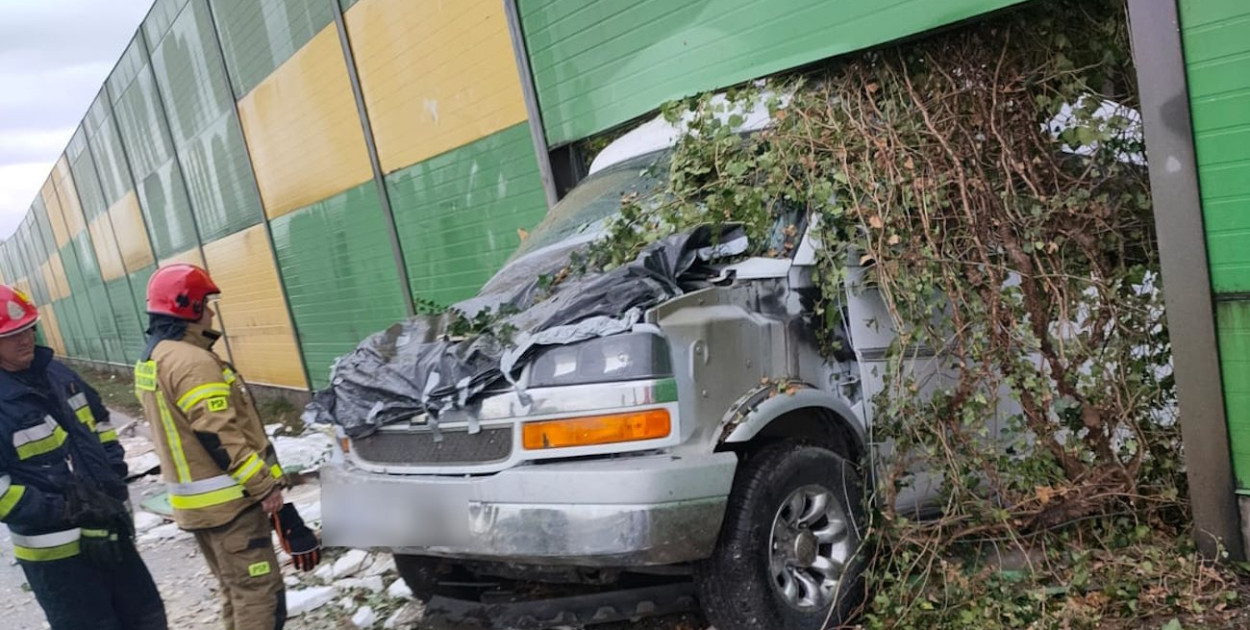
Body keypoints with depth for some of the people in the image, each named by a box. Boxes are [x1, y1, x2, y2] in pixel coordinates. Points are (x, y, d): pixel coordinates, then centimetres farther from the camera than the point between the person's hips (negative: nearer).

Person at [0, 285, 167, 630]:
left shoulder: (55, 373, 4)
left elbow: (99, 422, 18)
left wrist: (114, 474, 5)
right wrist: (64, 510, -22)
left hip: (108, 531, 7)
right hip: (56, 552, -7)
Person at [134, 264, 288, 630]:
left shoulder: (150, 362, 12)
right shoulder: (192, 361, -21)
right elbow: (220, 437, -24)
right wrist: (263, 485, -17)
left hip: (195, 501, 10)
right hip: (226, 499, -10)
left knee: (235, 589, 19)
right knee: (258, 591, -4)